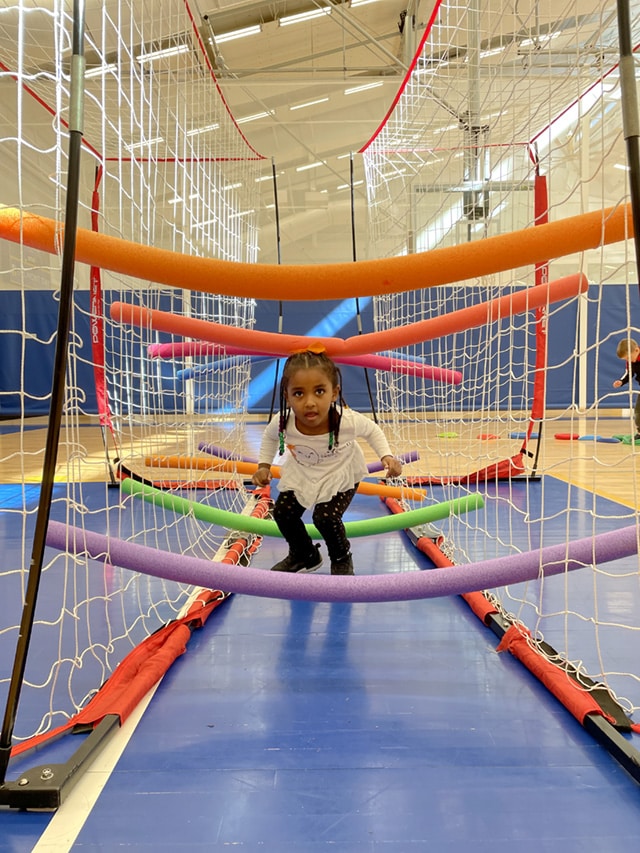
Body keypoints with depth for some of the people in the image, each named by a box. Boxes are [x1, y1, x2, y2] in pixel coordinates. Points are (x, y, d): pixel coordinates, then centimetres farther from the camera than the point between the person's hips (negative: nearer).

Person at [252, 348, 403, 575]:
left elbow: (372, 430, -13)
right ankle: (304, 555, 33)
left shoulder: (348, 421, -39)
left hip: (340, 474, -3)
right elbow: (270, 436, -4)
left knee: (326, 517, -18)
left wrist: (387, 456, -24)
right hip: (300, 472, 3)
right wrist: (264, 466, -11)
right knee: (283, 513, 2)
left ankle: (342, 558, 16)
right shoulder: (283, 422, -33)